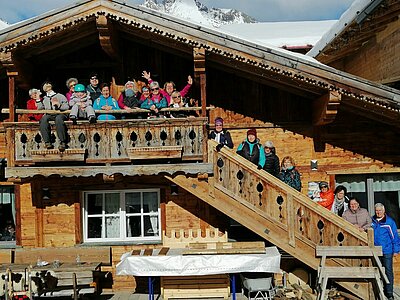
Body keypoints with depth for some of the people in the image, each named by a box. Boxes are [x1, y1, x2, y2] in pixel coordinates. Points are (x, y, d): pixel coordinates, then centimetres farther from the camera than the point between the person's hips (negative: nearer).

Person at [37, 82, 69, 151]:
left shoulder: (60, 96, 20)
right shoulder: (44, 99, 30)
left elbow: (67, 106, 7)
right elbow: (39, 108, 20)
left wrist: (59, 105, -9)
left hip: (60, 114, -2)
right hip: (49, 115, 3)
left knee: (58, 119, -40)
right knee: (43, 119, -34)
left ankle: (63, 142, -42)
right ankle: (47, 142, -39)